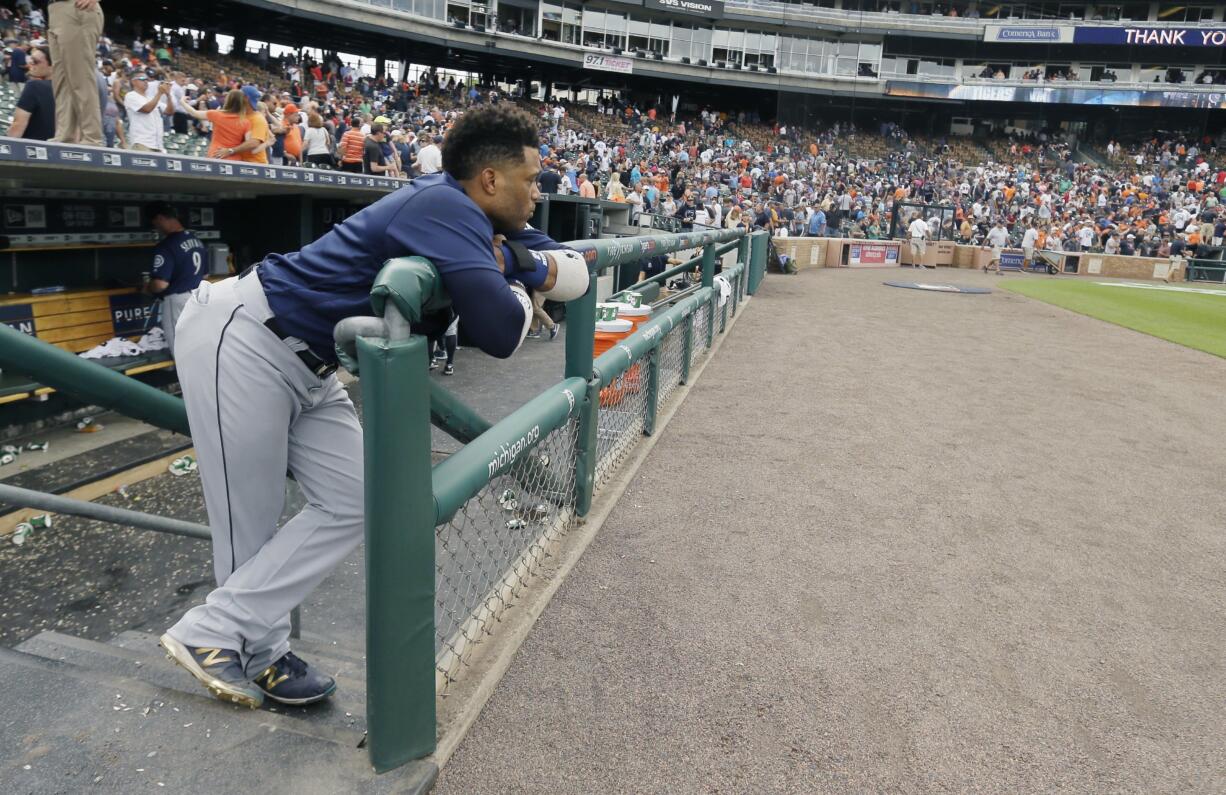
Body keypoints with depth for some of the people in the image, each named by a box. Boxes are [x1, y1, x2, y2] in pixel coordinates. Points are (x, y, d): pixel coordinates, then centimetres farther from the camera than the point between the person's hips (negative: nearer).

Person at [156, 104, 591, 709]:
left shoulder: (467, 216, 6)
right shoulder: (446, 208, -22)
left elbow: (576, 275, 9)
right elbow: (501, 332, -32)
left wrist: (518, 264, -12)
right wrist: (513, 280, -10)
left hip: (305, 367, 9)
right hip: (240, 342, -9)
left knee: (351, 504, 5)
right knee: (249, 525, 1)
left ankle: (252, 652, 13)